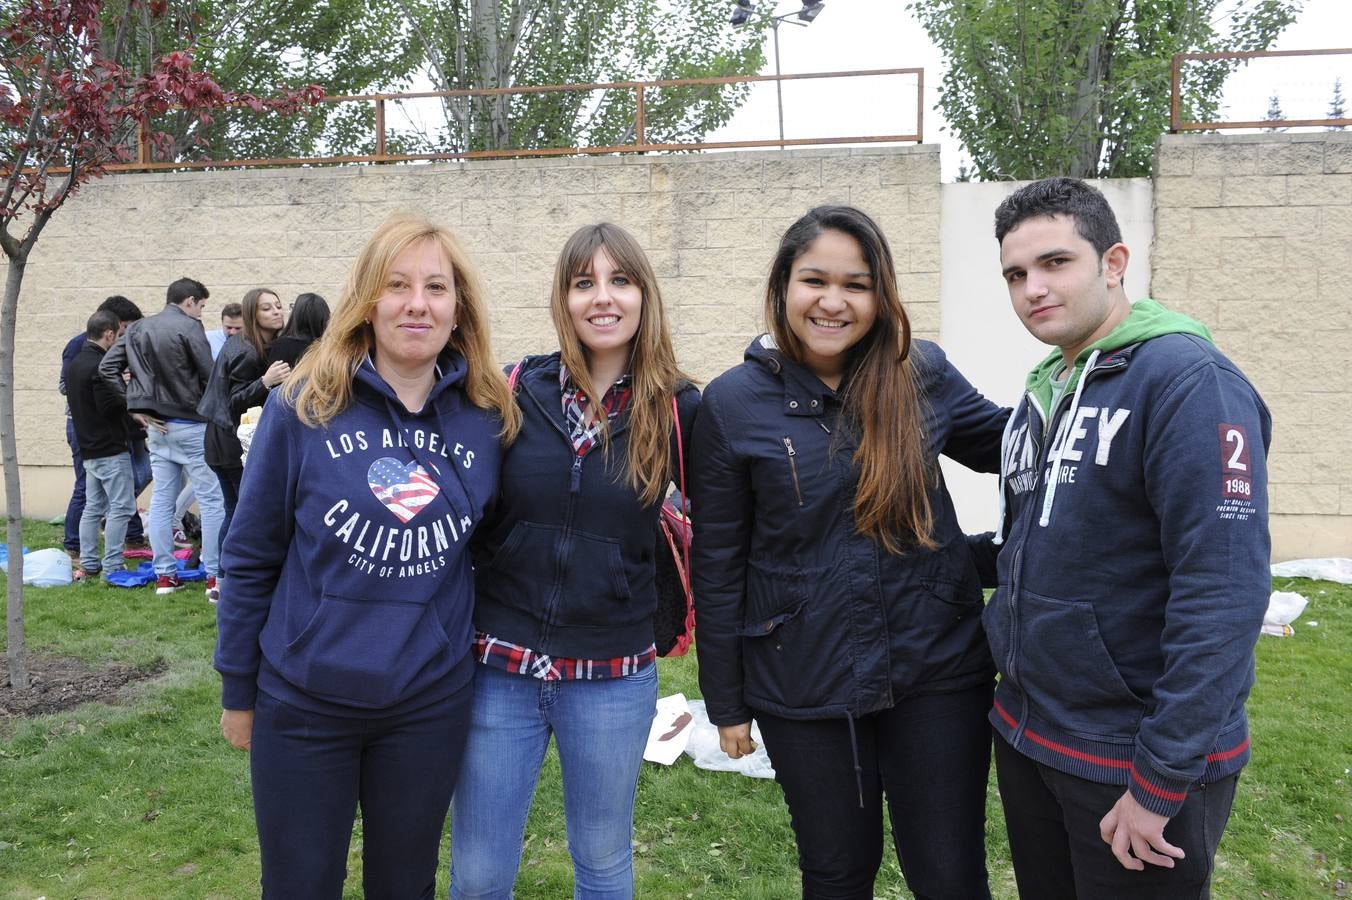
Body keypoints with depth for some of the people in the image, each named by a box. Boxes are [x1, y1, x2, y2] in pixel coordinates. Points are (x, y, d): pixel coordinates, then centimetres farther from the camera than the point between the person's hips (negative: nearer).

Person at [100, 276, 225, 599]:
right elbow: (209, 376, -15)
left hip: (157, 426, 7)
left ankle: (164, 575, 14)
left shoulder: (137, 329, 9)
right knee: (211, 499, 0)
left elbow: (107, 368, 8)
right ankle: (214, 575, 0)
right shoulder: (188, 327, -12)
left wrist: (137, 405, 6)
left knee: (162, 499, 10)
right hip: (191, 425, -7)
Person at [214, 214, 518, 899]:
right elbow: (250, 558, -2)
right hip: (303, 702, -1)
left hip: (432, 702, 2)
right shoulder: (302, 407, -9)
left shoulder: (487, 419, -4)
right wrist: (238, 693, 3)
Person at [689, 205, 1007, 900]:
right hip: (804, 685, -1)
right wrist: (725, 702, 2)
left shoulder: (922, 372, -4)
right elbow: (717, 564, -2)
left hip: (937, 670, 1)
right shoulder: (734, 402, -8)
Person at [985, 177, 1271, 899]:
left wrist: (1160, 783, -21)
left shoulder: (1188, 380, -17)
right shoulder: (1041, 393, 8)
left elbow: (1223, 594, -23)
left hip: (1138, 757, -7)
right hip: (1024, 733, 7)